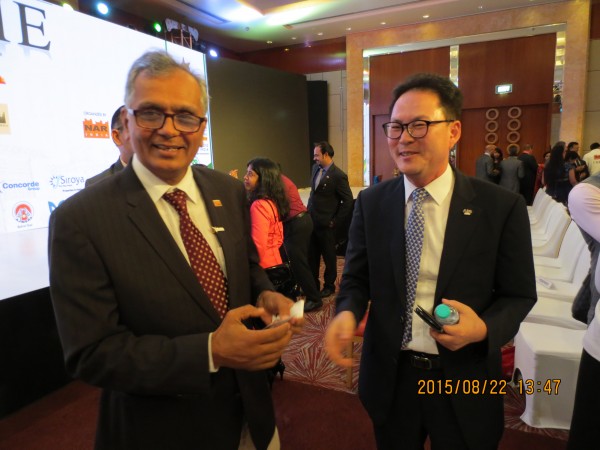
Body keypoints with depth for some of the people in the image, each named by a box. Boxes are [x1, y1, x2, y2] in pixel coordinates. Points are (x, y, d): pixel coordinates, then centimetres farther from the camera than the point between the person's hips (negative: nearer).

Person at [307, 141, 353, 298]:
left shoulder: (338, 175, -17)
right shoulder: (315, 168, 5)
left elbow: (348, 201, -14)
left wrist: (335, 221, -11)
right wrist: (308, 211, 13)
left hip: (325, 224, -7)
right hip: (311, 220, 7)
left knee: (329, 256, 11)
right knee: (312, 255, 16)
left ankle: (329, 286, 28)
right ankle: (313, 284, 31)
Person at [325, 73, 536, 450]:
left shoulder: (503, 207, -11)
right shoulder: (371, 203, -5)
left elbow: (519, 294, -3)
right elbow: (357, 277, 1)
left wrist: (484, 328, -22)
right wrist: (348, 313, -20)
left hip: (464, 383, -1)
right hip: (389, 377, 2)